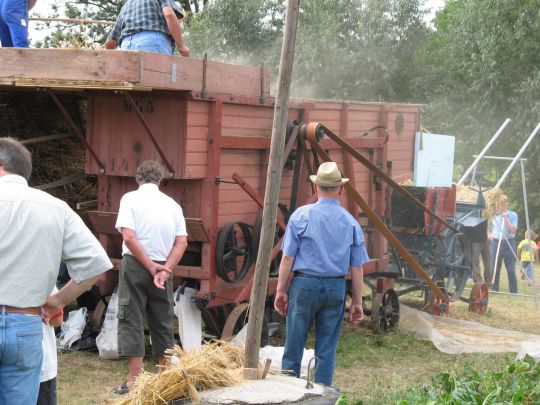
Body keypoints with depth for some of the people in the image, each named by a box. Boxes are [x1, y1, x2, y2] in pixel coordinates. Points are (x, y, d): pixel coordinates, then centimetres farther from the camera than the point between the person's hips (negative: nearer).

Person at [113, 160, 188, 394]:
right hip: (163, 267, 4)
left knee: (131, 322, 1)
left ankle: (134, 381, -2)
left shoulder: (131, 199, -4)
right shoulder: (172, 204, 7)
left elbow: (129, 237, -15)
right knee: (163, 323, 13)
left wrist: (150, 266, -10)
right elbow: (182, 242, -1)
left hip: (135, 266, -4)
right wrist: (164, 269, -6)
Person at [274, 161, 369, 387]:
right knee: (327, 350, 9)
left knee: (294, 345, 7)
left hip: (304, 284, -2)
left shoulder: (301, 216, -5)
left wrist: (281, 290, 2)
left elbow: (287, 258, -6)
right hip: (336, 288, 2)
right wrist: (357, 302, 11)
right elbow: (357, 267, 4)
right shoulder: (351, 222, 3)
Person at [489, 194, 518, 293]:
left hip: (509, 244, -3)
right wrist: (490, 235, 4)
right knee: (494, 268, 4)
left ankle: (513, 291, 3)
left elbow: (513, 229, -10)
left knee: (511, 269, -2)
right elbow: (491, 228, 23)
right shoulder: (494, 215, 10)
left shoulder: (513, 215, 1)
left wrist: (506, 219, -14)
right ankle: (494, 289, 13)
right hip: (496, 243, 3)